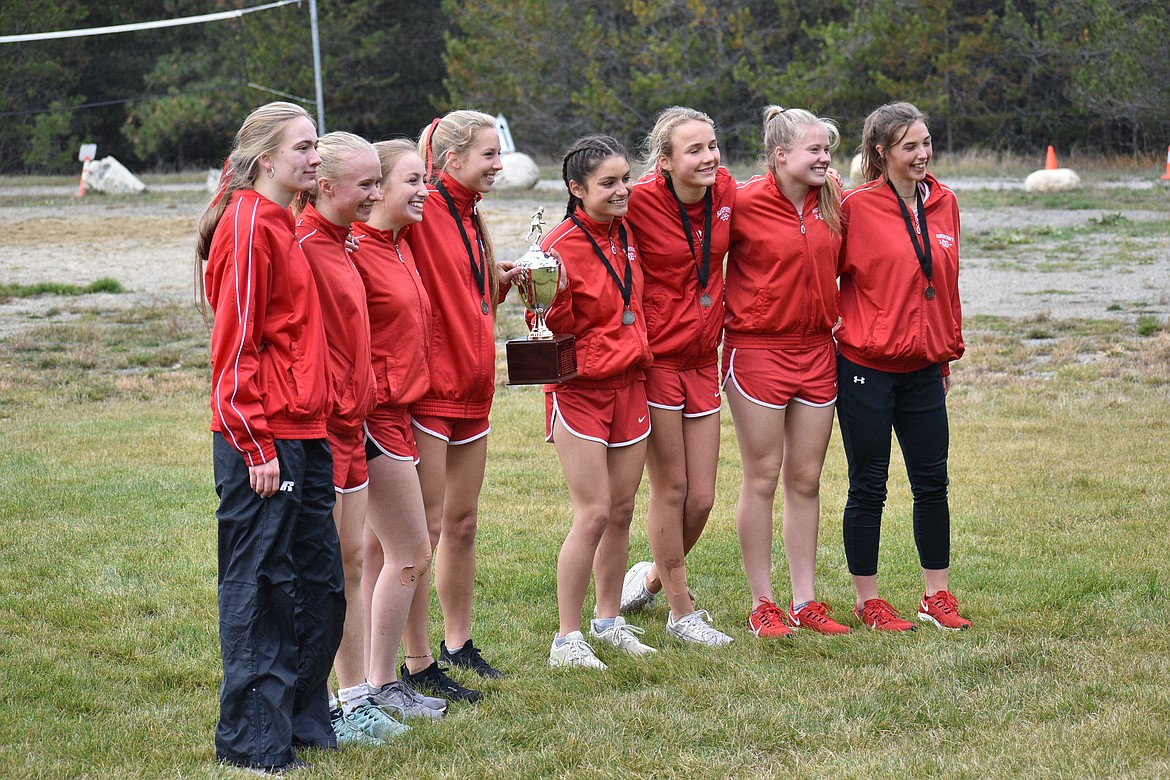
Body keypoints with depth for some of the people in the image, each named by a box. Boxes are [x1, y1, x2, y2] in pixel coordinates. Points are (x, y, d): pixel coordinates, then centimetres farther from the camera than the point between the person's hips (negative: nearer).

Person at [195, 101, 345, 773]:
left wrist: (318, 420, 17)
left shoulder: (282, 226, 16)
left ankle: (303, 718, 24)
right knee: (260, 586, -2)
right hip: (262, 440, -9)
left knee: (320, 584, 13)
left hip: (304, 435, 9)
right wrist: (256, 446, -17)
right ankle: (253, 739, 6)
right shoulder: (248, 226, -13)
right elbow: (235, 345, -16)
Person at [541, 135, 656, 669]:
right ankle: (566, 639, -1)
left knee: (622, 510, 10)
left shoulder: (623, 234, 7)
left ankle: (609, 620, 24)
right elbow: (556, 330, -15)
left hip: (629, 384, 7)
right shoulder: (563, 245, -14)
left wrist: (640, 357, 12)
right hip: (580, 389, -7)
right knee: (594, 514, -9)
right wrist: (554, 293, -31)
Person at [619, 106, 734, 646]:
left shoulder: (724, 190, 0)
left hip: (703, 360, 5)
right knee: (671, 488, 2)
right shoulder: (640, 201, -16)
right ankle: (681, 612, 16)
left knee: (702, 497, 7)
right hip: (655, 359, -5)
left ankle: (654, 576, 34)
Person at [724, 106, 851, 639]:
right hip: (758, 350, -5)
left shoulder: (831, 202, 5)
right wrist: (729, 314, -8)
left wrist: (838, 313, 12)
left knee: (806, 479, 9)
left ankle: (805, 602, 16)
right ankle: (762, 605, 9)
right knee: (762, 477, 1)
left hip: (817, 350, 5)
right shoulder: (745, 203, -12)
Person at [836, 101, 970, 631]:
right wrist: (830, 328, -8)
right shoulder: (858, 207, -10)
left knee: (933, 483, 9)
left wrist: (949, 349, 17)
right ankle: (868, 602, 14)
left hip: (922, 368, 5)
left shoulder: (944, 204, 7)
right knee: (868, 487, 3)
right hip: (866, 368, -5)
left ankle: (936, 596, 21)